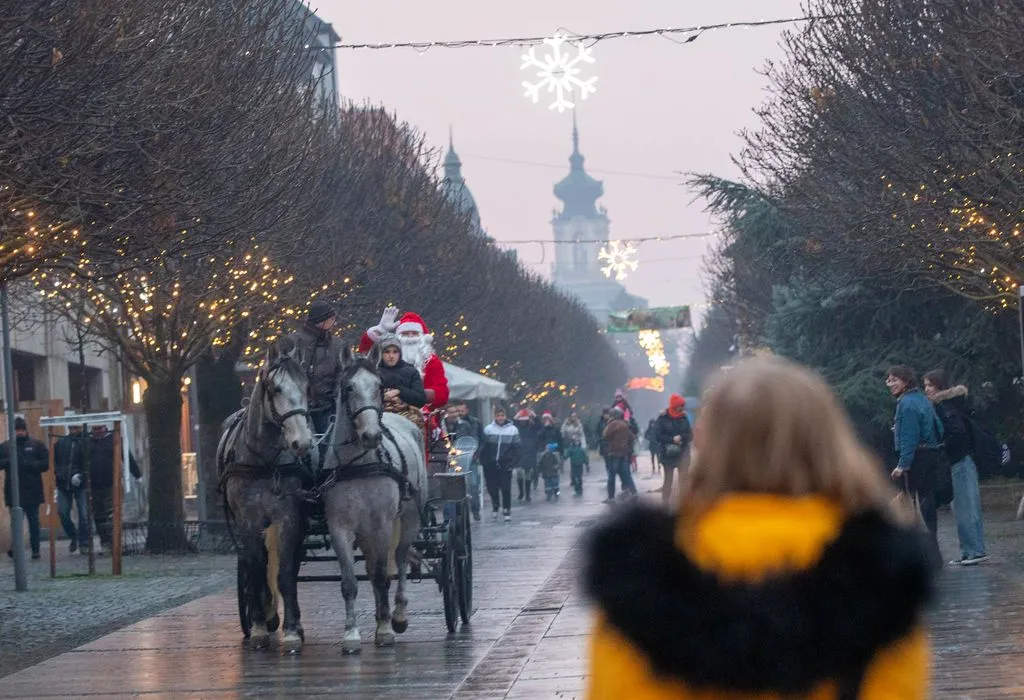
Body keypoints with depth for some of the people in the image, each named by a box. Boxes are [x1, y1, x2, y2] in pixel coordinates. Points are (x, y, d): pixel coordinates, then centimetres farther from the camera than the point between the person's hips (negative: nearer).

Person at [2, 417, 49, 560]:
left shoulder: (37, 445, 4)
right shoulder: (5, 446, 10)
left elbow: (45, 464, -2)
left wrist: (27, 464, -15)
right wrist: (10, 461, -16)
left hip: (32, 491, -1)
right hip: (13, 492, 1)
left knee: (33, 521, 4)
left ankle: (35, 550, 10)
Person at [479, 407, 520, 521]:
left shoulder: (512, 430, 2)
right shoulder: (488, 429, 4)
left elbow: (516, 448, 2)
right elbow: (483, 447, 7)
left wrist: (513, 462, -8)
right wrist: (483, 461, -2)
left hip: (505, 464, -2)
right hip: (491, 464, 2)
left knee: (506, 488, -3)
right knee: (492, 487, 5)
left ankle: (507, 510, 5)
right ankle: (495, 507, 26)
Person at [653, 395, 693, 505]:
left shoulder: (684, 418, 2)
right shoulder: (663, 418, -7)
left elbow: (690, 435, 2)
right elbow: (657, 436, -11)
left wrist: (681, 437, -17)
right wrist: (672, 439, -19)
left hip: (683, 453, 3)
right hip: (668, 453, -3)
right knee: (668, 479, 6)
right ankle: (665, 503, 11)